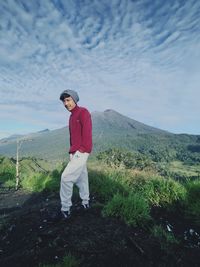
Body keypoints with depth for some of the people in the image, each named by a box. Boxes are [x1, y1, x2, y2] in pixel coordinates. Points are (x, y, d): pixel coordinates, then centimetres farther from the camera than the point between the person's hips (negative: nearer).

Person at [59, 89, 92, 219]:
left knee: (66, 177, -10)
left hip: (81, 152, -9)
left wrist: (82, 151, -20)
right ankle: (85, 202, 30)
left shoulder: (83, 112, -10)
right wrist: (72, 151, 13)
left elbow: (87, 133, -19)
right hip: (75, 152, 9)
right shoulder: (72, 116, 17)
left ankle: (65, 208, 3)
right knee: (81, 177, 16)